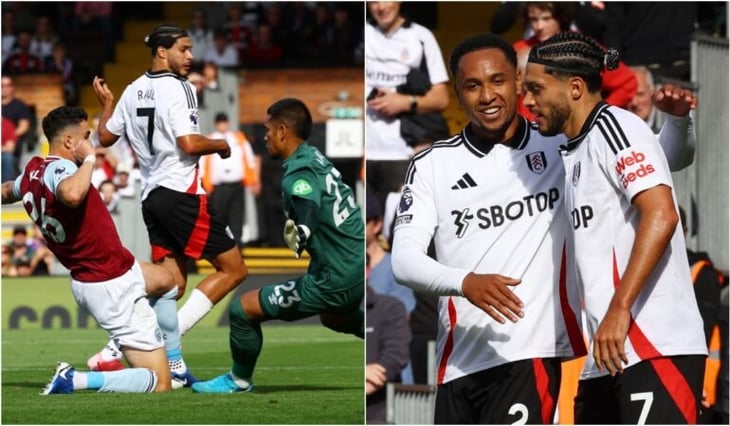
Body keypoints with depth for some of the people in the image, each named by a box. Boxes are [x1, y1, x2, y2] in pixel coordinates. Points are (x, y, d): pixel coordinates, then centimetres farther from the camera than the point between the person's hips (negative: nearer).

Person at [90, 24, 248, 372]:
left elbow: (105, 137, 21)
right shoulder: (177, 88, -11)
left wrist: (106, 104, 39)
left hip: (151, 196, 8)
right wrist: (220, 145, -2)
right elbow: (189, 144, -21)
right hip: (181, 193, -8)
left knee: (172, 284, 10)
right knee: (233, 269, -1)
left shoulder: (133, 91, 11)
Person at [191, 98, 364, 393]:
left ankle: (240, 380, 21)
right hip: (357, 268, 10)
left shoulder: (298, 174, -18)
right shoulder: (315, 158, 10)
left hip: (336, 280, -10)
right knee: (334, 318, 43)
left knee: (243, 309, -2)